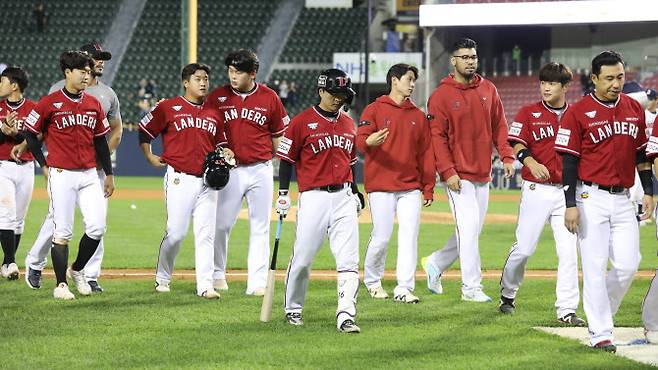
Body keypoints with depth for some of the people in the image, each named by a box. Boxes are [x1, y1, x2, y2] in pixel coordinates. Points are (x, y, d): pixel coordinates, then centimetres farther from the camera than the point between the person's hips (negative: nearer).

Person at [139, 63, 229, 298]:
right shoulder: (169, 108, 1)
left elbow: (220, 144, 23)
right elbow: (144, 131, 9)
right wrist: (150, 157, 2)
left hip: (207, 181, 4)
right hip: (180, 179, -4)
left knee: (206, 235, -1)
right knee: (176, 232, -5)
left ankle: (205, 285, -1)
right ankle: (162, 278, 14)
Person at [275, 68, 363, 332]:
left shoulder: (348, 124, 15)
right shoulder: (302, 122, -2)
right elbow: (286, 159, 0)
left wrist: (355, 192, 22)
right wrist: (283, 194, -6)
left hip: (344, 198, 4)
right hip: (313, 198, -4)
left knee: (348, 261, -7)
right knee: (302, 259, -1)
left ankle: (346, 316, -10)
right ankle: (293, 309, 19)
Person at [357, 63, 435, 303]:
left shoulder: (418, 115, 16)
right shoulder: (375, 110, 3)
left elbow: (426, 153, 15)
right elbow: (360, 141, -7)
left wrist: (428, 187, 9)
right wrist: (370, 142, -32)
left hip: (410, 187, 4)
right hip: (381, 186, -4)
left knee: (410, 236, -6)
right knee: (381, 237, -4)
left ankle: (404, 288, -6)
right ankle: (372, 281, 18)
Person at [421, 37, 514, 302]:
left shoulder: (488, 90, 9)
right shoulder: (442, 95, -6)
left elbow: (499, 126, 13)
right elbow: (437, 136, -9)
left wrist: (507, 156, 0)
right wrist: (447, 171, -17)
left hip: (483, 174, 6)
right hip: (458, 174, -6)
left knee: (473, 230, 10)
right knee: (469, 226, -12)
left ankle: (436, 263, 30)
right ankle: (471, 288, -7)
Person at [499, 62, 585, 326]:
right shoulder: (529, 113, 3)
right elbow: (516, 144, -6)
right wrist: (531, 162, -25)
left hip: (567, 190, 2)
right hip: (536, 189, -2)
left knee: (568, 252, -4)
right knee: (524, 248, 0)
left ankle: (567, 310, -2)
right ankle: (507, 295, 22)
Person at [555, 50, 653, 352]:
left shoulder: (634, 109, 9)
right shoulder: (578, 113, -7)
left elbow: (641, 153, 18)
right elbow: (569, 160, -8)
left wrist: (648, 192, 14)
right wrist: (571, 205, -13)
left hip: (622, 200, 5)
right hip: (591, 198, -5)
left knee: (628, 265, 1)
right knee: (595, 266, -5)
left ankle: (600, 312, 22)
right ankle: (600, 332, 0)